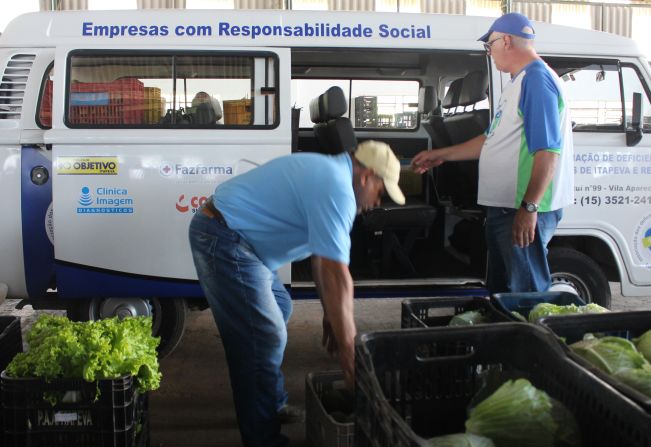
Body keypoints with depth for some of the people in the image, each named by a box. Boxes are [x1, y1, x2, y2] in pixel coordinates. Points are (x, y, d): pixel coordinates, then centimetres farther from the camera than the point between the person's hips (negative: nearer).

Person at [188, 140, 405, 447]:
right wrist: (349, 352, -18)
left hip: (226, 232, 11)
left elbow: (321, 257, 18)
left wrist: (330, 314, 18)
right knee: (265, 339, -9)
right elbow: (336, 276, -23)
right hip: (223, 240, -11)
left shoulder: (327, 172, 14)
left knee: (278, 309, 21)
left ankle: (274, 406, 32)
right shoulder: (337, 189, -19)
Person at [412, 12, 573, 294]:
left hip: (523, 210, -10)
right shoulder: (519, 82, 17)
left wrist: (529, 207, -26)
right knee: (500, 289, 20)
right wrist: (441, 155, 26)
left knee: (526, 293, -2)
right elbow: (495, 140, 24)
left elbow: (547, 150, -23)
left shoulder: (537, 80, -15)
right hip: (504, 207, 10)